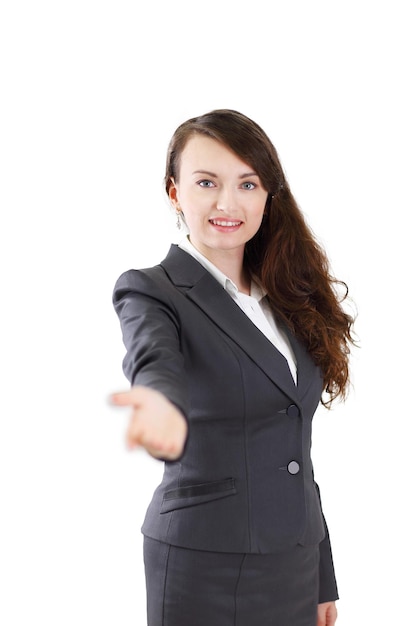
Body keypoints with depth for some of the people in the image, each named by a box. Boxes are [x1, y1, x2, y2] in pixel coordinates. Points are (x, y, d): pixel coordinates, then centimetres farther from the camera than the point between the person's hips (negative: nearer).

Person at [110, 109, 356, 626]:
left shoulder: (287, 298, 9)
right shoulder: (150, 291, -7)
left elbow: (293, 452, 12)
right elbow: (154, 360, -31)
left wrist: (323, 579, 13)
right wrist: (163, 406, -54)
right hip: (206, 568, -5)